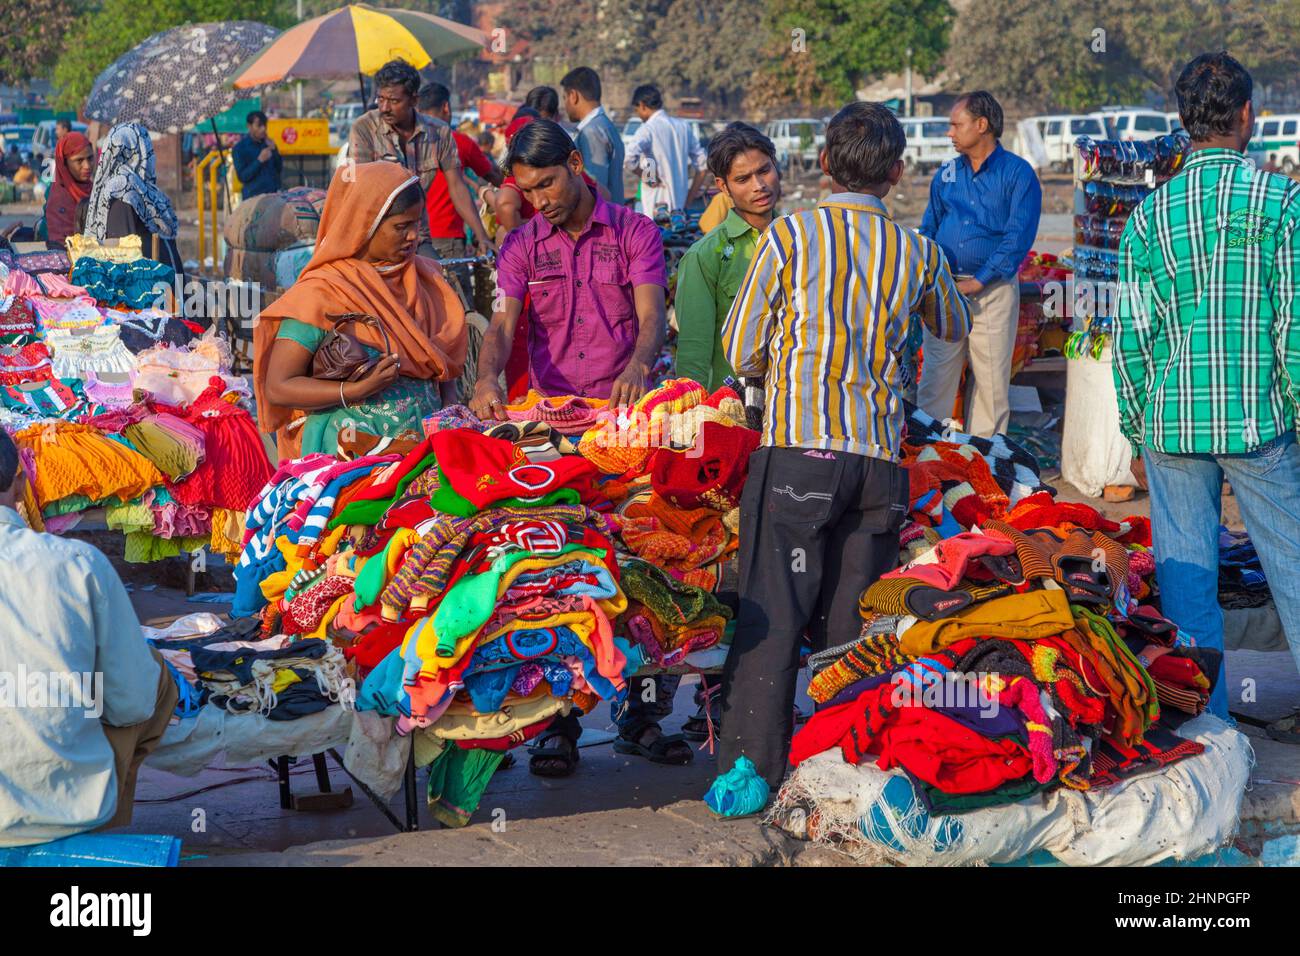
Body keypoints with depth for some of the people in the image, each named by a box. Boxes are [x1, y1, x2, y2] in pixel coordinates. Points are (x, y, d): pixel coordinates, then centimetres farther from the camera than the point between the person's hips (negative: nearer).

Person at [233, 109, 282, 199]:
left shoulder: (268, 143, 10)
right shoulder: (240, 148, -4)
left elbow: (279, 169, 11)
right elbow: (242, 176, -9)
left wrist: (274, 150, -3)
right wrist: (259, 160, -18)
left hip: (274, 195, 4)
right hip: (253, 197, -4)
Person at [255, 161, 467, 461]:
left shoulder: (423, 277, 13)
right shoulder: (320, 293, -7)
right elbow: (277, 387, -8)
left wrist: (449, 396, 3)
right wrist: (358, 390, -18)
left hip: (428, 434, 6)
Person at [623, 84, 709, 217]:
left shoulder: (648, 129, -9)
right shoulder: (684, 126, 10)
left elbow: (629, 158, -28)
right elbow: (703, 166, 12)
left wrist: (646, 176, -10)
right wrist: (689, 201, 13)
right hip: (680, 205, 6)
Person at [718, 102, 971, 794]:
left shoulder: (788, 236, -2)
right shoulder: (918, 252, 8)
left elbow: (740, 353, 2)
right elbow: (954, 330, 29)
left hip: (796, 450, -3)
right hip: (880, 453, 3)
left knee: (771, 616, 1)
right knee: (855, 624, 11)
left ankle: (750, 769, -1)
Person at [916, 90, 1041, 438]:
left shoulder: (1017, 173, -2)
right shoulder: (946, 174, 12)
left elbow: (1019, 236, -10)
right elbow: (928, 229, 18)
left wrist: (978, 281, -15)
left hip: (993, 291, -3)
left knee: (991, 380, 1)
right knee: (935, 377, 0)